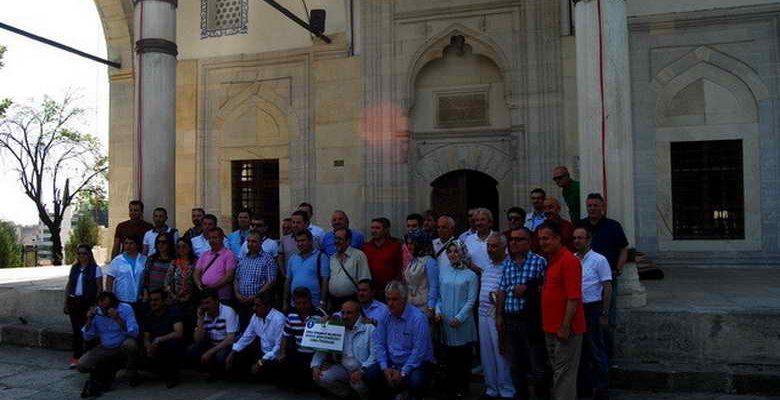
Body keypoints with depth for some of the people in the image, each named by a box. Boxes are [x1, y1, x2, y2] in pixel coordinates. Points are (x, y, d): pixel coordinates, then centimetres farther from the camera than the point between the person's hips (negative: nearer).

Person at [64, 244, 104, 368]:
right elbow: (68, 285, 18)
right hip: (73, 301, 5)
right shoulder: (74, 268, 12)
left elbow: (100, 288, -3)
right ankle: (77, 356, 13)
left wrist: (96, 304, -9)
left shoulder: (95, 269, -3)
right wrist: (66, 302, 13)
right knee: (76, 329, 6)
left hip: (87, 302, -5)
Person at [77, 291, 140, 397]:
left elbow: (134, 333, -29)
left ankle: (133, 376, -11)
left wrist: (117, 319, -38)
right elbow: (87, 337, -2)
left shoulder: (125, 309, -18)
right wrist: (89, 319, -18)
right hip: (104, 350, 3)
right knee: (81, 366, -17)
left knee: (130, 343, -37)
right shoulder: (96, 312, -7)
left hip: (122, 348, -3)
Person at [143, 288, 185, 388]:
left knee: (172, 342, -36)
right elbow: (146, 338, 6)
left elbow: (179, 333, -21)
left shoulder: (173, 312, -9)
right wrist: (149, 347, -17)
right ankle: (165, 374, 6)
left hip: (174, 350, -5)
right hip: (157, 350, 5)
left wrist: (159, 339, -28)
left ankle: (173, 375, -11)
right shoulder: (149, 316, 7)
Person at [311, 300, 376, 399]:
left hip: (361, 369, -4)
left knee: (358, 382, -34)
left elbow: (374, 354, -14)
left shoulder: (369, 329, -6)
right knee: (321, 377, -20)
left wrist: (362, 370, -28)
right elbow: (322, 349, 9)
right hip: (342, 368, 4)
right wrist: (315, 366, -8)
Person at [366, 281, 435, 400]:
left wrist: (403, 373, -20)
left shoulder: (418, 318, -17)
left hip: (416, 363, -5)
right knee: (370, 375, -15)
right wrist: (385, 368, -11)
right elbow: (379, 344, 0)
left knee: (416, 381, -33)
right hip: (392, 363, 5)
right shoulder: (385, 316, 0)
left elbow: (419, 350, -20)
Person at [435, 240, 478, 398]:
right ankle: (451, 385, 22)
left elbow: (471, 300, -7)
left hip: (463, 322, -3)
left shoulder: (470, 275, -4)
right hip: (445, 320, 3)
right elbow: (438, 294, 9)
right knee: (449, 355, 10)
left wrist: (459, 317, -14)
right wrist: (438, 311, -4)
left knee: (464, 356, 6)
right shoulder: (442, 271, 6)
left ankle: (463, 387, 18)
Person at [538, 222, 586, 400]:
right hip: (551, 328, 9)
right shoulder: (549, 260, 12)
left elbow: (574, 298, -20)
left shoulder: (569, 260, -16)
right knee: (557, 371, 17)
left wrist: (565, 327, -21)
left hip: (565, 329, -9)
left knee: (563, 373, -2)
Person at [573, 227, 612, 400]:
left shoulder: (599, 260, -7)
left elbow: (607, 288, -8)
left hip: (592, 309, -5)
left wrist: (604, 314, -11)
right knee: (579, 350, 15)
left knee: (597, 351, 2)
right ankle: (585, 385, 30)